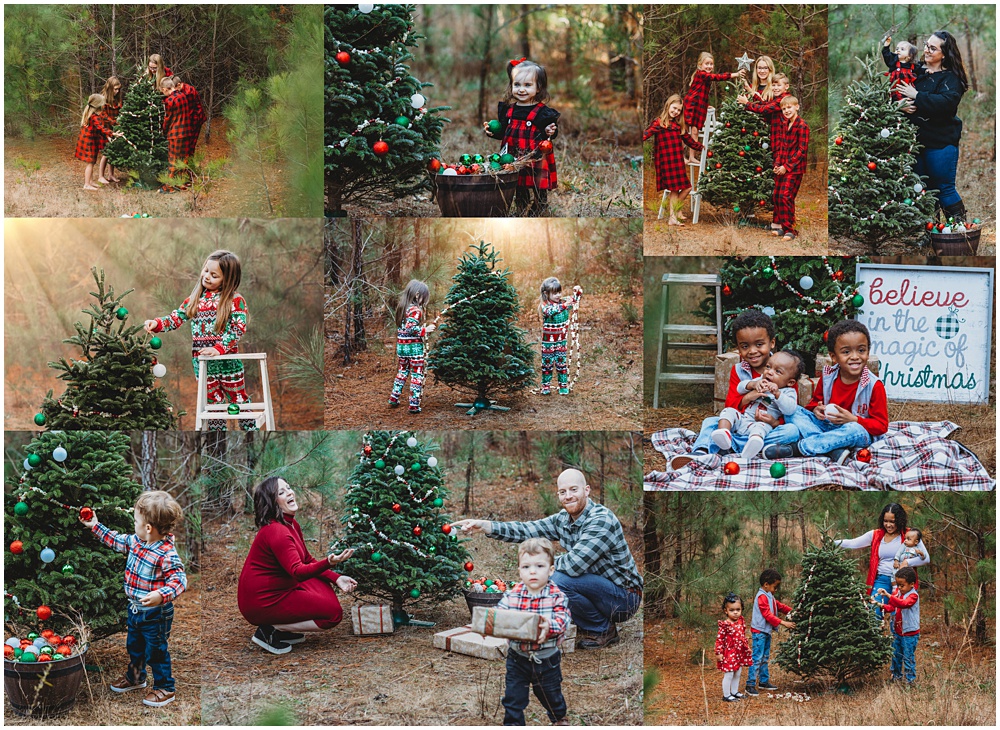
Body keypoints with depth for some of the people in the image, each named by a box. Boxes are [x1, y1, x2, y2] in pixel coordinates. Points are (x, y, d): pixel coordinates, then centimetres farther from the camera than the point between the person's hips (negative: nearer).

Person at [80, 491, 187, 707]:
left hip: (155, 614, -9)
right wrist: (96, 526, 19)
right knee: (134, 646, 26)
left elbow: (179, 580, -34)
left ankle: (165, 688, 21)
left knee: (156, 651, 5)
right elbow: (117, 541, 16)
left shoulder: (167, 555, -30)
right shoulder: (135, 542, -3)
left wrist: (161, 595, -48)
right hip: (135, 609, 9)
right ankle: (135, 677, 47)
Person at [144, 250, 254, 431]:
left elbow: (239, 328, -15)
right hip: (201, 361, 4)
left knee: (237, 398, 8)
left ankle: (251, 429, 23)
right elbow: (176, 318, 7)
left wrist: (219, 348, -24)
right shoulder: (195, 299, 7)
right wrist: (157, 324, -11)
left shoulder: (235, 300, -8)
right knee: (213, 401, 11)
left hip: (227, 358, -4)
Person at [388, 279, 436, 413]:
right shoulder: (416, 310, -17)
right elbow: (410, 328, -25)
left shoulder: (402, 307, 8)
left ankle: (394, 398, 28)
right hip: (414, 347, -8)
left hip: (401, 345, 8)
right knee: (417, 375, 1)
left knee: (402, 371, 24)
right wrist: (425, 330, -15)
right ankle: (414, 405, 1)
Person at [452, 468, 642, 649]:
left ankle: (604, 630, -8)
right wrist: (484, 526, -15)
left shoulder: (602, 520, -23)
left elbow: (574, 564, -32)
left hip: (624, 597, -9)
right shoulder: (563, 520, 4)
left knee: (560, 580, -27)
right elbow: (526, 531, -2)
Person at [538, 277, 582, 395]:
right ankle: (546, 386, 16)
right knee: (547, 363, 7)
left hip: (561, 341, 3)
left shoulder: (564, 302, 0)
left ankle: (563, 385, 13)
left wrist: (578, 292, -12)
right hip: (548, 342, -3)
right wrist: (564, 305, -48)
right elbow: (549, 311, -36)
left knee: (561, 363, 6)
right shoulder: (544, 305, -15)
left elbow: (576, 301, 10)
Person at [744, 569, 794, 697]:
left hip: (766, 631, 10)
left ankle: (764, 681, 27)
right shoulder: (762, 597, -18)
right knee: (757, 658, -10)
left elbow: (779, 605, 21)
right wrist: (783, 623, -27)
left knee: (765, 658, 17)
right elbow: (768, 615, -24)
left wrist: (791, 611, 5)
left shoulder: (770, 596, 15)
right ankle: (750, 685, -9)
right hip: (759, 632, -10)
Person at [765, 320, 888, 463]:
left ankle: (796, 448, -35)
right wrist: (816, 410, -9)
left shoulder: (874, 386, -13)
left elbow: (881, 425, -12)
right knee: (796, 412, -11)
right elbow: (816, 401, 16)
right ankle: (834, 451, -34)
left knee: (855, 430, -39)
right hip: (825, 425, 5)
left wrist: (854, 420, -25)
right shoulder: (828, 376, -1)